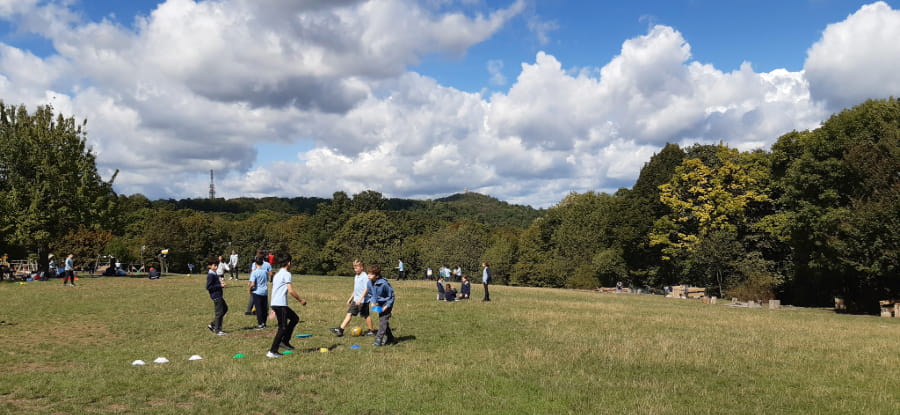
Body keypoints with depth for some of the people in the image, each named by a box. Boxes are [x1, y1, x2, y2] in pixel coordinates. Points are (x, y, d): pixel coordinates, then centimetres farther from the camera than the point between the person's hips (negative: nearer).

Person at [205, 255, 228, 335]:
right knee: (219, 312, -4)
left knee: (225, 308, 18)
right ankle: (217, 330, 6)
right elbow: (208, 287, -22)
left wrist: (220, 283, 8)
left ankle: (213, 325, 22)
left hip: (219, 295, 10)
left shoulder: (215, 273, 13)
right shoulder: (210, 275, -16)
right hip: (216, 296, -10)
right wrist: (220, 286, -20)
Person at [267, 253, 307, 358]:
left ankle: (285, 341, 16)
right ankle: (272, 352, -4)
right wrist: (301, 300, -5)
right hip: (280, 304, -9)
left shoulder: (277, 274, 19)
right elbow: (291, 291, -16)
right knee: (283, 328, -4)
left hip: (275, 303, 9)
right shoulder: (286, 274, -9)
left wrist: (273, 309, 25)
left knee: (295, 318, 19)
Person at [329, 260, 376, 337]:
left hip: (363, 301, -8)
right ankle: (340, 329, -4)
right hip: (356, 300, 8)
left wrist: (360, 299, -26)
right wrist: (350, 298, 23)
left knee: (366, 316, 3)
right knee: (349, 313, 0)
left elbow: (366, 289, -20)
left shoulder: (365, 277, -14)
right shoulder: (356, 277, 13)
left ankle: (372, 331, 19)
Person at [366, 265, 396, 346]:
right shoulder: (370, 283, -8)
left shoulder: (384, 283, -27)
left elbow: (391, 295, -16)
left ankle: (378, 339, -12)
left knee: (383, 321, -12)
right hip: (379, 304, 7)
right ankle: (390, 339, 22)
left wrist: (387, 306, -18)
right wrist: (372, 302, -4)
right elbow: (370, 294, 11)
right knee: (382, 321, 11)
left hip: (386, 304, -7)